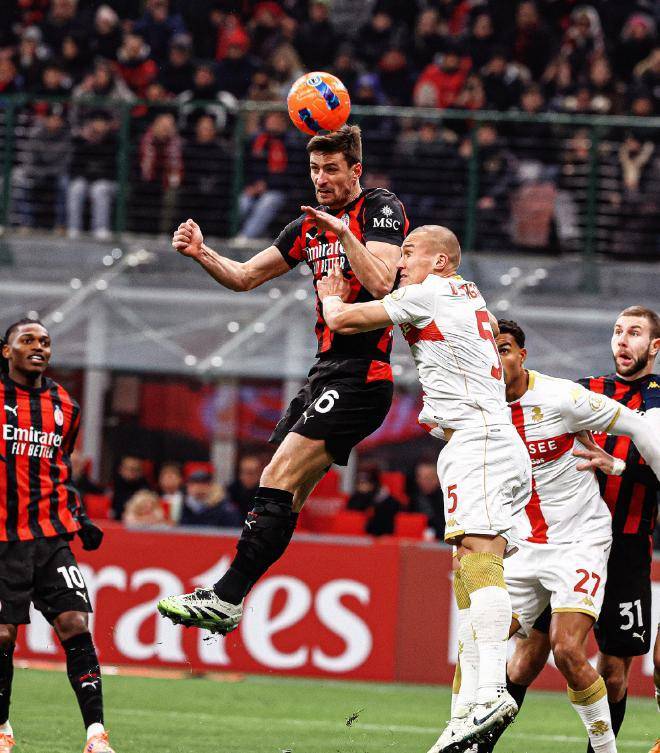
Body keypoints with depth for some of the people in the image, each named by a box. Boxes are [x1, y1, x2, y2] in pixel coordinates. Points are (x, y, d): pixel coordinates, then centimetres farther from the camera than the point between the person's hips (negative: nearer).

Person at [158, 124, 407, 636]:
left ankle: (226, 598, -19)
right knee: (286, 497, 5)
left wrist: (345, 233, -27)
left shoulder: (382, 210, -5)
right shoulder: (309, 226, 18)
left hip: (362, 374, -8)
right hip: (327, 370, 8)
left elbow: (380, 283, -19)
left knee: (278, 480, -16)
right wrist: (202, 253, 6)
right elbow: (245, 276, 23)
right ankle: (227, 602, 4)